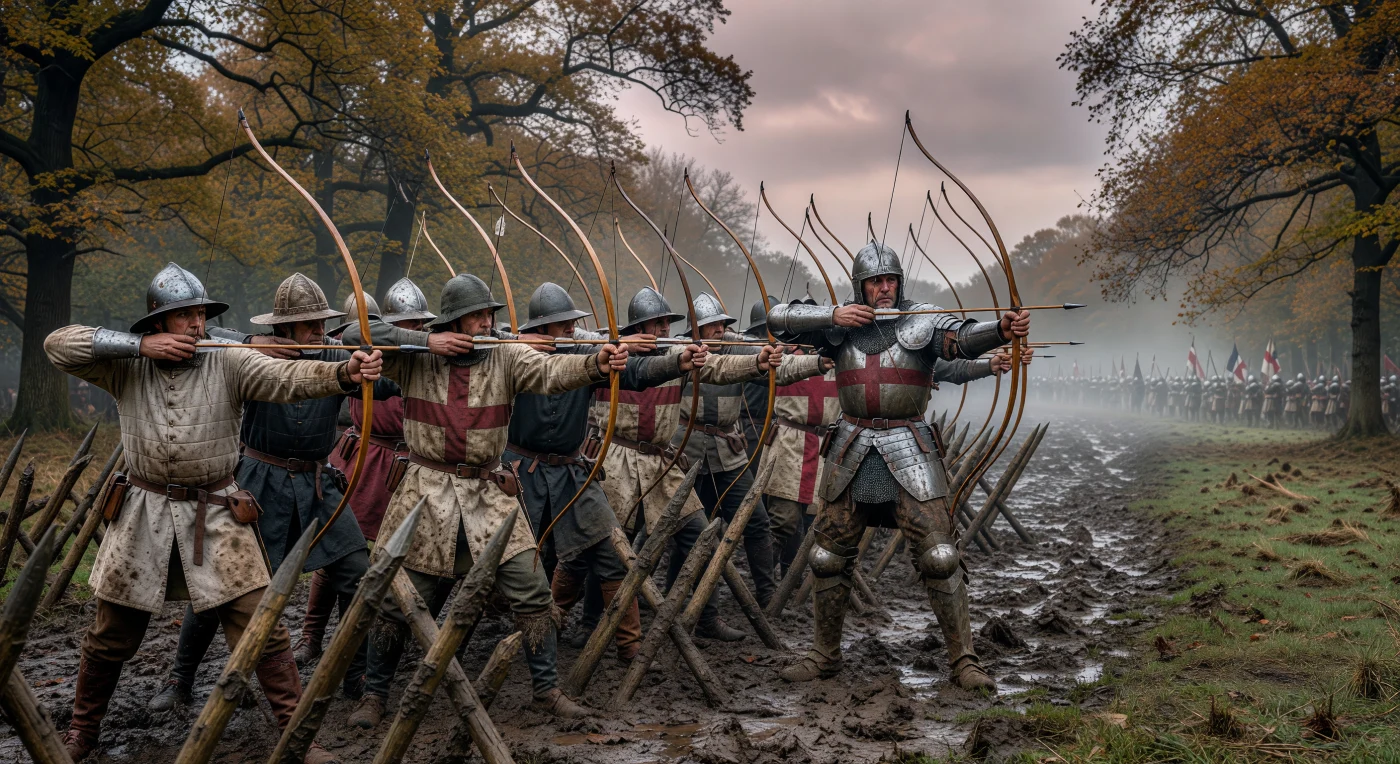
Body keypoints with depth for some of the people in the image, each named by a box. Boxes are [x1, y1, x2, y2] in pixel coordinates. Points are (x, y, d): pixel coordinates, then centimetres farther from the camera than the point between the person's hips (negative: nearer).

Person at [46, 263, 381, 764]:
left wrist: (344, 373, -41)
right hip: (144, 515, 2)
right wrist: (139, 345, -16)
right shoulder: (127, 365, 1)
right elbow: (58, 345, -7)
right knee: (112, 633, 14)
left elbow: (289, 377, -20)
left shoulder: (230, 362, -5)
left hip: (215, 516, -1)